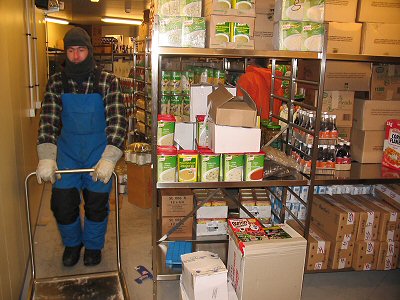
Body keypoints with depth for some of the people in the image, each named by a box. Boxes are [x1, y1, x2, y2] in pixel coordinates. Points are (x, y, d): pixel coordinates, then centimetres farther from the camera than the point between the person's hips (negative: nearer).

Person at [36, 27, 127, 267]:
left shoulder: (108, 81, -8)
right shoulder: (56, 83, 0)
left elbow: (118, 120, -15)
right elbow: (48, 121, -5)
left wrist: (109, 159, -27)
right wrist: (46, 157, -19)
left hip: (99, 151, -2)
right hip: (67, 151, 2)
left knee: (97, 202, 2)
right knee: (62, 202, 1)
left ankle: (93, 245, 32)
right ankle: (72, 243, 32)